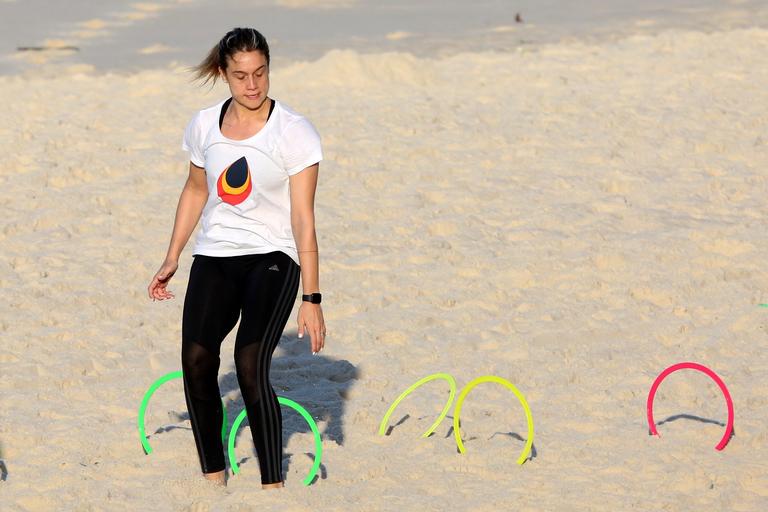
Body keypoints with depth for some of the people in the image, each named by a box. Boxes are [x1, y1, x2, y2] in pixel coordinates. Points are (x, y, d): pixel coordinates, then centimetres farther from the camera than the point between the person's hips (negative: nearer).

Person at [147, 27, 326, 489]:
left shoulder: (295, 132, -11)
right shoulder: (204, 126, 4)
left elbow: (303, 219, -13)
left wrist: (312, 299, -17)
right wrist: (171, 261, 21)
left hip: (273, 259, -5)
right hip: (215, 257, 5)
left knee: (251, 366, -22)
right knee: (196, 359, -12)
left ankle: (273, 488, -17)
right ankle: (214, 477, 3)